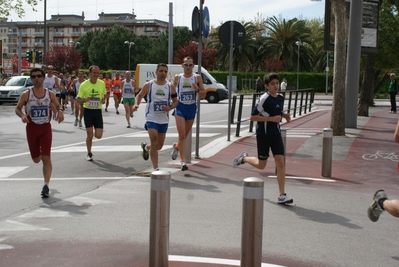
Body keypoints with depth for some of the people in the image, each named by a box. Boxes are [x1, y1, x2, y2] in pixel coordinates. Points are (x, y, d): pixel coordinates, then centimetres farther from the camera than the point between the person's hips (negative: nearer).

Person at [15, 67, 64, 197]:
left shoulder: (50, 94, -2)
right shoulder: (26, 94, -5)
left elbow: (58, 106, 12)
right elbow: (17, 108, 4)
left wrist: (60, 112, -11)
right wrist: (22, 115, -18)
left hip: (46, 128, -1)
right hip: (32, 128, 1)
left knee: (46, 158, -11)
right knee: (36, 159, 10)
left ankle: (46, 186, -7)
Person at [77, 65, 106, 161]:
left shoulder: (102, 84, -1)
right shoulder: (84, 85, -8)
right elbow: (78, 100, -3)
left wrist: (103, 100, -6)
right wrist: (85, 99, -24)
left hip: (98, 111, 2)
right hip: (88, 111, -2)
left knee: (98, 135, -4)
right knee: (89, 134, -5)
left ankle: (94, 132, 34)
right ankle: (89, 154, 15)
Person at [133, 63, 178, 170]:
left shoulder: (170, 87, 1)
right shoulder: (148, 85, -5)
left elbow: (175, 101, 9)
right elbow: (140, 95, 8)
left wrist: (170, 107, -12)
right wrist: (136, 104, -11)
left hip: (164, 120, 4)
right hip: (151, 118, -4)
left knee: (159, 146, 14)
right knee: (154, 143, -14)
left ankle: (146, 147, 47)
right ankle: (155, 169, -6)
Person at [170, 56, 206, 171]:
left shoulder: (197, 78, 0)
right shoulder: (177, 77, 1)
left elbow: (203, 95, 0)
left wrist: (197, 89, -19)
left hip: (192, 108, 2)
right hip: (180, 107, -2)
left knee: (185, 134, 16)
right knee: (182, 135, -11)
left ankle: (177, 146, 46)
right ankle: (183, 160, -8)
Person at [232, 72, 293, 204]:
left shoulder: (281, 98, 6)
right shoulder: (264, 99, -15)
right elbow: (253, 117, -16)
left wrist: (284, 115, 3)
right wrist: (271, 118, -22)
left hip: (276, 134, 5)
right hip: (263, 134, -5)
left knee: (280, 162, -5)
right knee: (261, 165, 7)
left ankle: (282, 195, -1)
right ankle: (244, 158, 38)